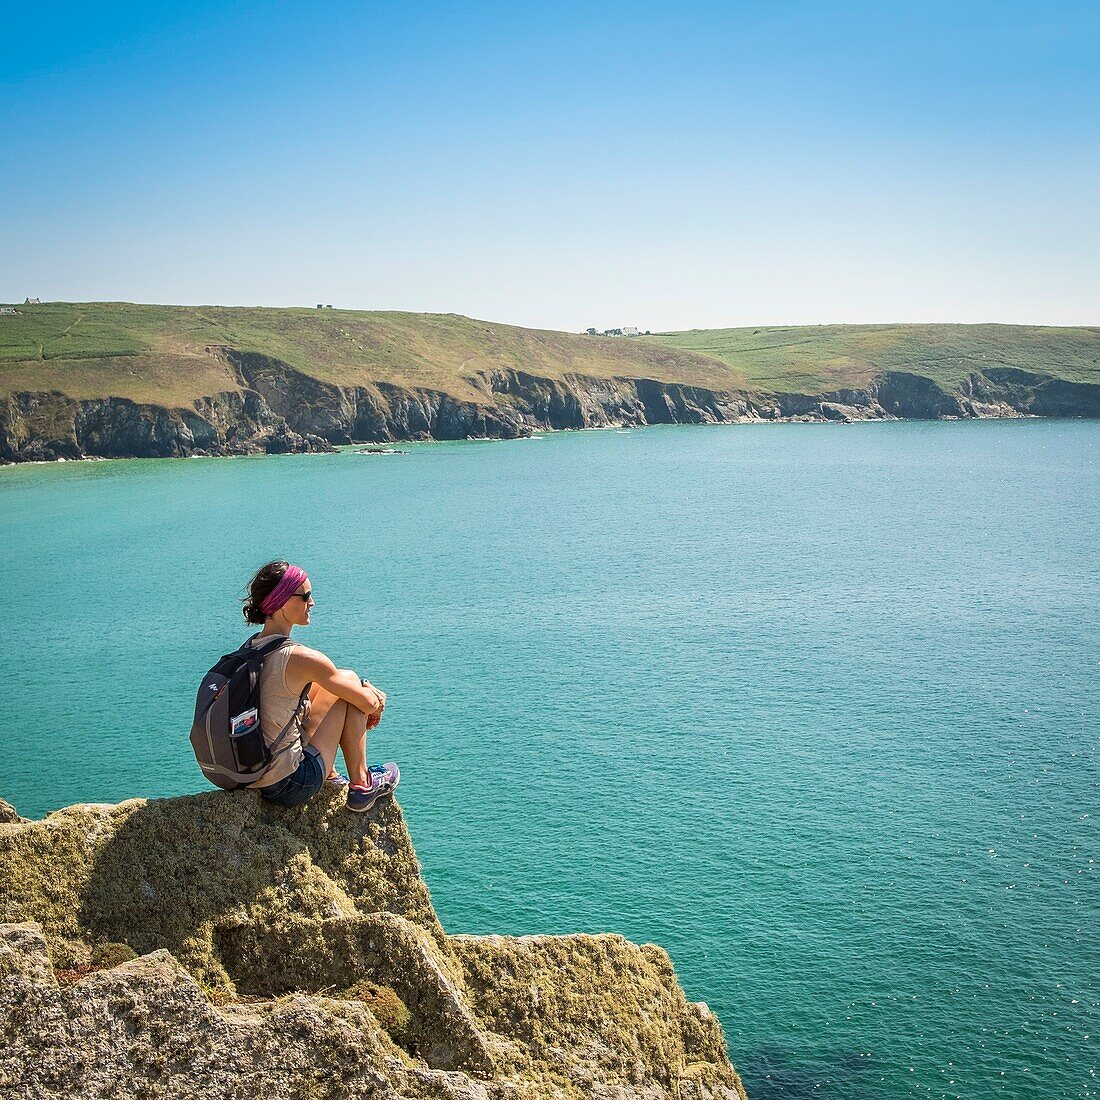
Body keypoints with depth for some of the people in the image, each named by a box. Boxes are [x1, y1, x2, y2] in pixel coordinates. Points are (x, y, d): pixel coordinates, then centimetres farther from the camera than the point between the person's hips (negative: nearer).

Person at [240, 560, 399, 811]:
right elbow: (369, 704, -10)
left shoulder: (250, 647, 3)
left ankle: (331, 777, 32)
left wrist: (366, 689, 14)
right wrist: (369, 693, 13)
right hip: (288, 786, -8)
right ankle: (361, 786, 12)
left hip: (247, 777, 8)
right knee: (349, 680, 1)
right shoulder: (300, 658, -21)